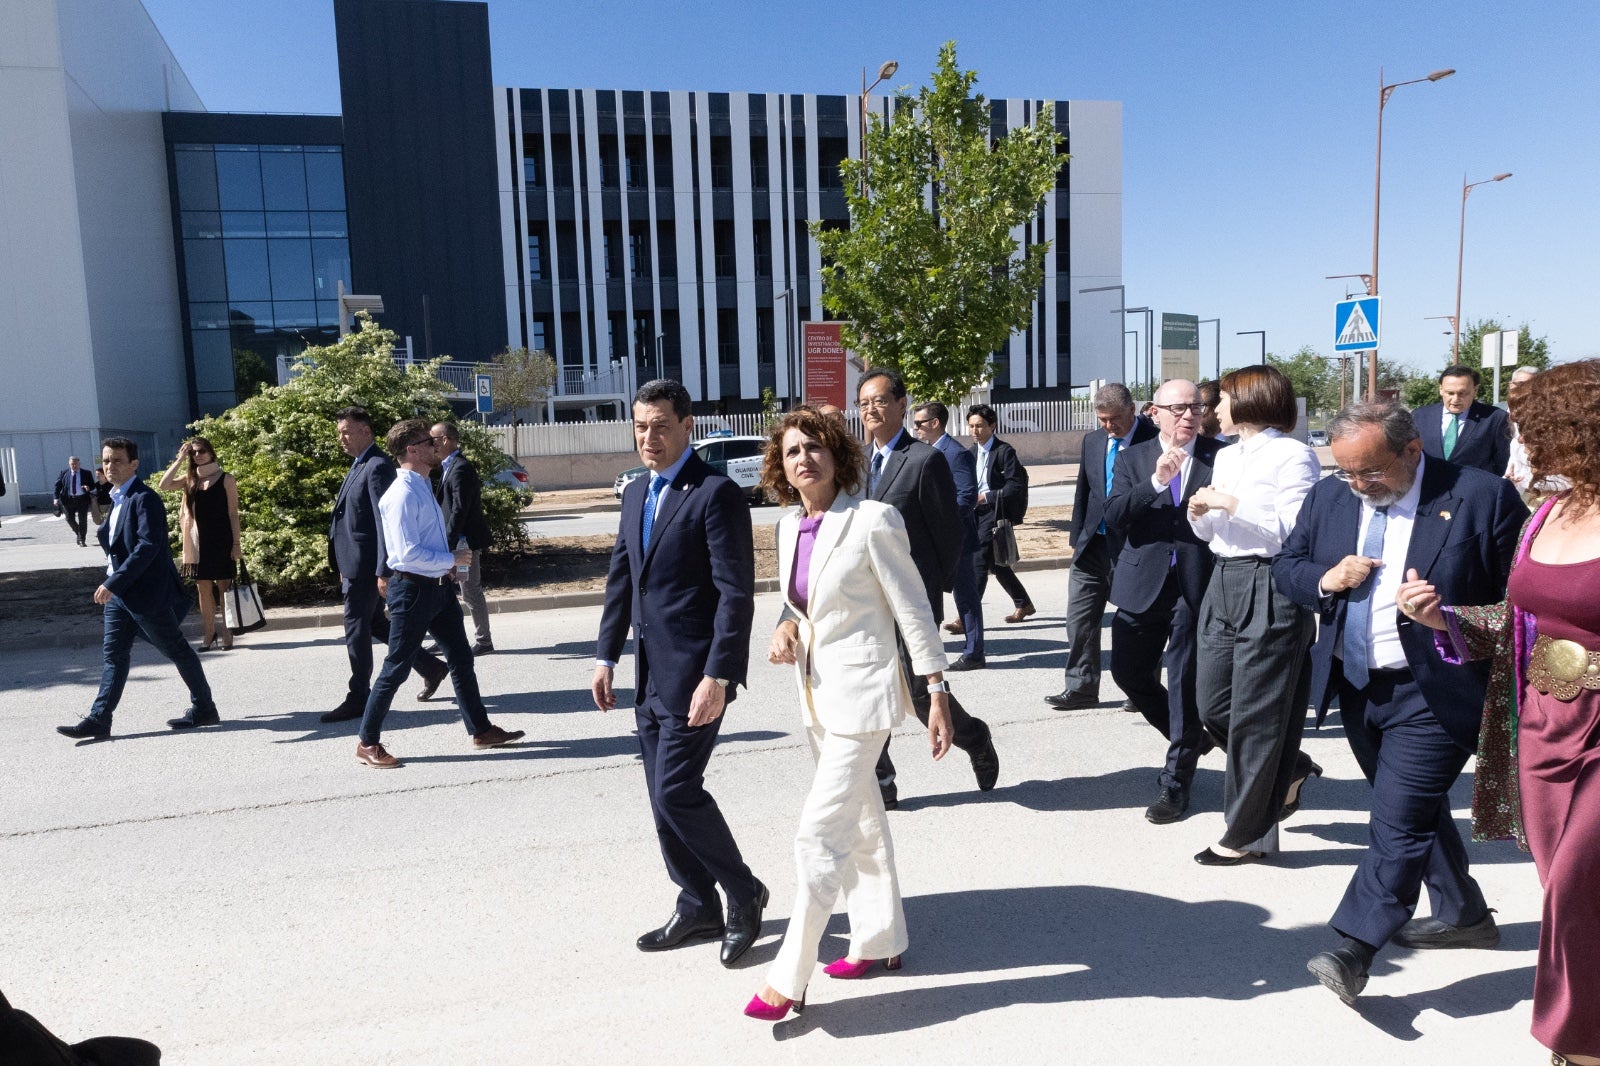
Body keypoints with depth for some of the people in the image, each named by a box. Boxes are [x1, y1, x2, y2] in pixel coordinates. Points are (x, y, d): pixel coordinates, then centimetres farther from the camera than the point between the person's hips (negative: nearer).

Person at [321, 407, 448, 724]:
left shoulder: (377, 467, -16)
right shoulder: (360, 465, 16)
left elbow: (385, 522, -21)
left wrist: (383, 572, -24)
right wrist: (344, 567, 19)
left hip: (366, 564, -10)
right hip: (354, 563, 10)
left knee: (356, 628, -3)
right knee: (375, 624, 16)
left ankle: (358, 699, 7)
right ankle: (431, 668, 25)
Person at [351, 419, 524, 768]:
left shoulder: (423, 487, 11)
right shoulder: (402, 495, -19)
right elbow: (409, 553, -25)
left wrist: (448, 563, 7)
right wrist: (452, 559, -15)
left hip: (439, 585, 10)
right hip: (413, 588, -10)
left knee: (461, 659, 14)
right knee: (397, 668, 1)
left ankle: (481, 730, 24)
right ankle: (368, 742, 15)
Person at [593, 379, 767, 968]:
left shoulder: (717, 494, -12)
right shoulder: (635, 493, 13)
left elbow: (736, 593, -17)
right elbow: (621, 580, 17)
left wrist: (717, 677, -21)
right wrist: (605, 656, 12)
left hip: (696, 671, -8)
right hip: (651, 672, 8)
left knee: (676, 790, -9)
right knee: (664, 795, 13)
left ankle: (743, 892, 14)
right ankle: (698, 907, 29)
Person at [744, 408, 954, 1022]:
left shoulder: (873, 521, -15)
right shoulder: (790, 528, 5)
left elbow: (913, 610, -12)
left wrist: (937, 694, -11)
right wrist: (785, 633, -3)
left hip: (862, 693, -8)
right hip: (816, 694, 8)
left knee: (821, 832, -6)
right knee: (861, 822, 20)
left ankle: (789, 977, 6)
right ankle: (879, 942, 35)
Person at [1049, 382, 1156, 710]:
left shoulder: (1152, 441, -8)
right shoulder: (1092, 441, 9)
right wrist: (1078, 537, 10)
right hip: (1094, 544, 5)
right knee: (1080, 617, 5)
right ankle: (1081, 686, 15)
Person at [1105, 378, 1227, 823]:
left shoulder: (1220, 456, 1)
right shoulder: (1132, 459, 7)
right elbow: (1114, 516, -7)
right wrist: (1156, 481, -19)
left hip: (1198, 585, -3)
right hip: (1144, 583, 3)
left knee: (1184, 683, 1)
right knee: (1129, 673, 10)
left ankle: (1176, 783, 16)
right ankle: (1189, 737, 36)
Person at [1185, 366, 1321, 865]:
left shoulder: (1293, 455, -7)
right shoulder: (1225, 457, 16)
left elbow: (1295, 532, -16)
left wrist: (1232, 504, -18)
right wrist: (1199, 512, 0)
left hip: (1270, 589, -8)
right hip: (1223, 584, 8)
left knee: (1253, 713, -1)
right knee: (1211, 703, 9)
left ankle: (1248, 834, 13)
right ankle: (1288, 769, 34)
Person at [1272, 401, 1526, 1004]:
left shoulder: (1482, 497, -11)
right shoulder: (1328, 497, 3)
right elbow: (1286, 565, 9)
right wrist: (1324, 578, -12)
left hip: (1434, 694, -6)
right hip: (1355, 689, 6)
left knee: (1399, 821, -9)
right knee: (1419, 809, 21)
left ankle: (1353, 951, -3)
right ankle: (1465, 915, 40)